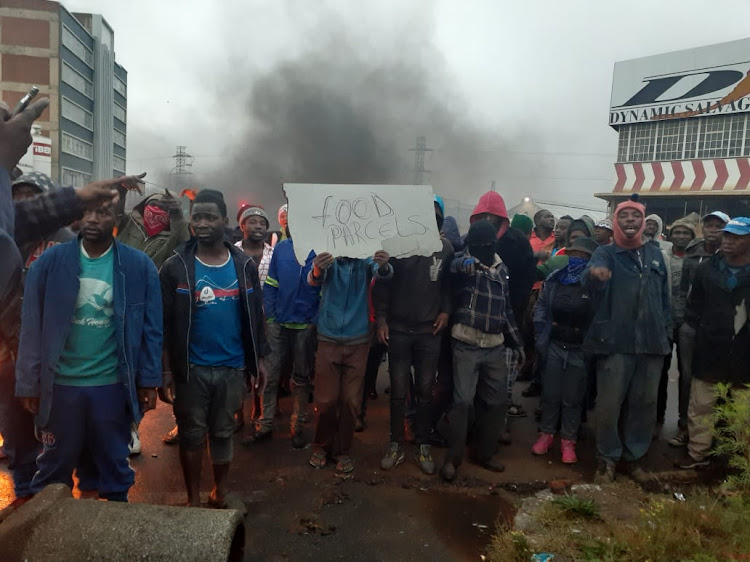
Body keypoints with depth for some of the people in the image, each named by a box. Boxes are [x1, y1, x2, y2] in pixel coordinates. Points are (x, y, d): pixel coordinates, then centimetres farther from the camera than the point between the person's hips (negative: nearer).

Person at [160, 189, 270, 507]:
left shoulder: (244, 265, 0)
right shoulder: (176, 267, -7)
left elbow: (255, 316, 6)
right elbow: (164, 323, -6)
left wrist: (259, 360, 5)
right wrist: (165, 370, -9)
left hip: (232, 367, 2)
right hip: (190, 368, -1)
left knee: (223, 433, 16)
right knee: (192, 434, 13)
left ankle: (220, 492, 36)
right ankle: (193, 499, 30)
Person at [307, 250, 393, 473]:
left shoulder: (366, 260, -3)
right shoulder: (328, 259, -5)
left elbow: (383, 274, -23)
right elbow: (313, 280, -24)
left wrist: (384, 266, -49)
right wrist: (317, 270, -49)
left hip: (358, 341, 1)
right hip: (328, 339, -1)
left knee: (351, 401, 7)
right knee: (326, 400, 5)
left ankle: (342, 450, 26)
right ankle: (321, 446, 28)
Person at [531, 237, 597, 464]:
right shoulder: (555, 279, 2)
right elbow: (541, 304, 12)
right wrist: (540, 327, 2)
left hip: (580, 350, -3)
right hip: (553, 346, 4)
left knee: (572, 399, 9)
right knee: (550, 394, 13)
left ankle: (568, 440, 24)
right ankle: (546, 433, 30)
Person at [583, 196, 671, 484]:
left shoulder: (655, 253, 11)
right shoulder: (606, 252, -2)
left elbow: (664, 296, 15)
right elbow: (591, 279, -26)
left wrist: (667, 331, 11)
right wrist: (594, 272, -49)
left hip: (652, 342, 4)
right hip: (615, 342, -4)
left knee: (644, 404, 12)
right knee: (609, 404, 0)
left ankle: (634, 456, 29)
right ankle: (607, 458, 18)